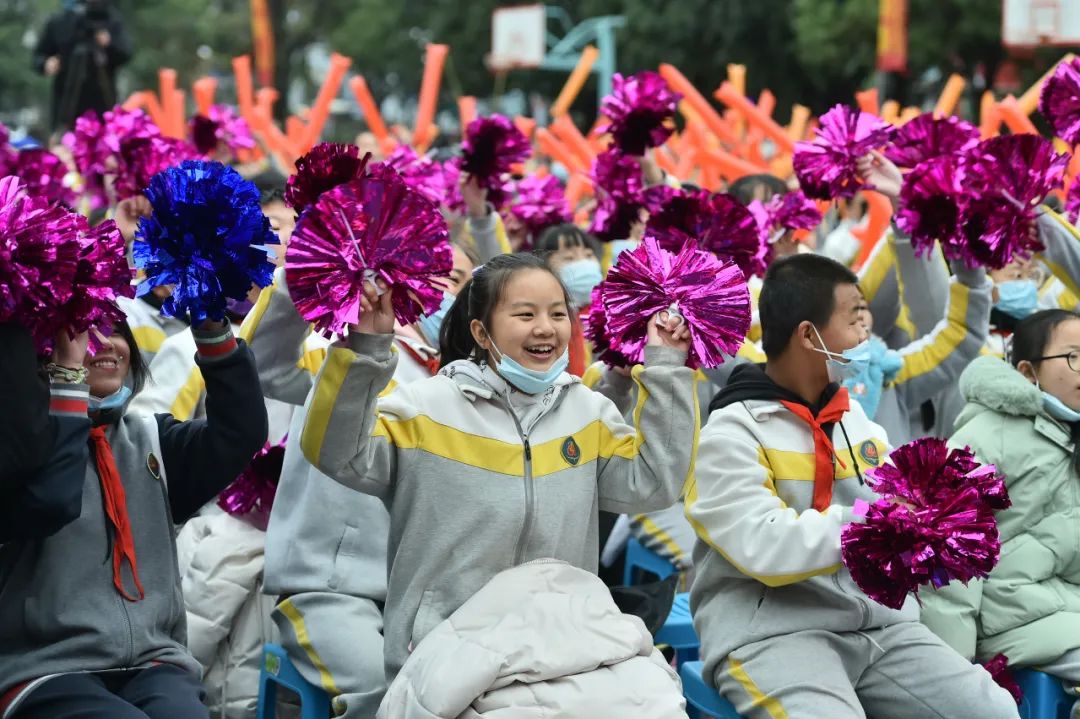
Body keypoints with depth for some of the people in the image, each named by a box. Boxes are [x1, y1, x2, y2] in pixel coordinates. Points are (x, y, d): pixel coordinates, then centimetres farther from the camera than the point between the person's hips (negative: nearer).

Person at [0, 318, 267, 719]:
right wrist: (69, 368, -17)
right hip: (47, 671, -4)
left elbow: (241, 432, 1)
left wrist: (212, 328, -9)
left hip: (152, 665, 4)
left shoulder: (150, 439, 17)